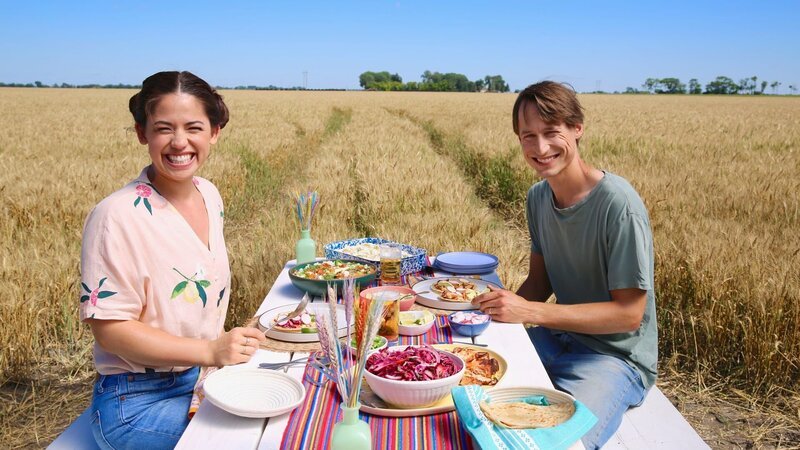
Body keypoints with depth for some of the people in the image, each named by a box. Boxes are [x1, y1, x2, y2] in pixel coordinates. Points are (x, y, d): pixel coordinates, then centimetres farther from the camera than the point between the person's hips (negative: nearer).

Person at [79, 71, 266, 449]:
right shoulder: (117, 217, -21)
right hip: (139, 402, -6)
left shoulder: (210, 195, 1)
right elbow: (110, 330, -19)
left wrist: (234, 345, 2)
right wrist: (210, 351, -26)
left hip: (205, 378, 7)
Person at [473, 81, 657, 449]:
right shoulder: (538, 197, 1)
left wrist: (530, 311, -26)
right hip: (557, 338, 7)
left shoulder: (618, 205, -22)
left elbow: (629, 314, -20)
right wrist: (506, 309, -12)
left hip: (616, 356, -6)